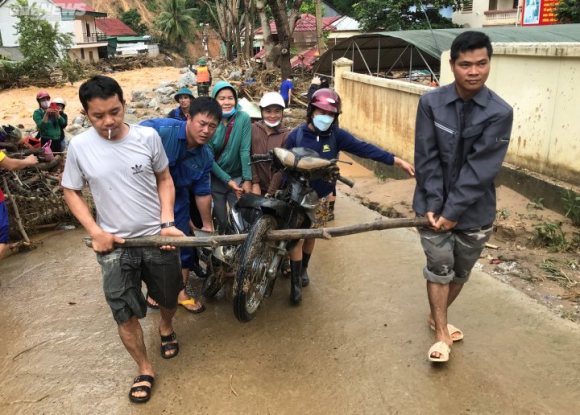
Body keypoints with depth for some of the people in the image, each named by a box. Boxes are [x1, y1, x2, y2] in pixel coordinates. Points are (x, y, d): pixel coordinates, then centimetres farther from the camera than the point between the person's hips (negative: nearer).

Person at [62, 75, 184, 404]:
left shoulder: (148, 136, -10)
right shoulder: (79, 147, -11)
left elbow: (165, 180, 2)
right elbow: (72, 193, 2)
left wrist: (167, 223, -9)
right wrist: (96, 232, -10)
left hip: (157, 237, 1)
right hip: (114, 244, -1)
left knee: (169, 296, 20)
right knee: (125, 314, 5)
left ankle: (166, 327, 54)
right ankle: (145, 370, 28)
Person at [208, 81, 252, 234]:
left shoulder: (243, 118, -9)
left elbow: (245, 151, -13)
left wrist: (247, 180, -16)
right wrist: (228, 180, -15)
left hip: (238, 178, 0)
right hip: (215, 179, 0)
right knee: (221, 221, 9)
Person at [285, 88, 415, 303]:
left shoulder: (336, 135, -9)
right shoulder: (296, 136, -12)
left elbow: (363, 148, -17)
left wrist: (396, 160, -25)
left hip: (321, 197, 2)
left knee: (311, 235, 16)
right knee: (297, 237, -1)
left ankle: (303, 269, 39)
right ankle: (295, 282, 9)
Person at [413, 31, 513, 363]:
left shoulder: (500, 113, -11)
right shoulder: (431, 103, -8)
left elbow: (481, 169, -16)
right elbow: (427, 158, -9)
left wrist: (454, 210, -18)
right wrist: (433, 205, -14)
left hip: (474, 210, 1)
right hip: (435, 205, 0)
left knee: (461, 271, 14)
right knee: (439, 267, 1)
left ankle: (437, 316, 39)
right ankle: (441, 333, 18)